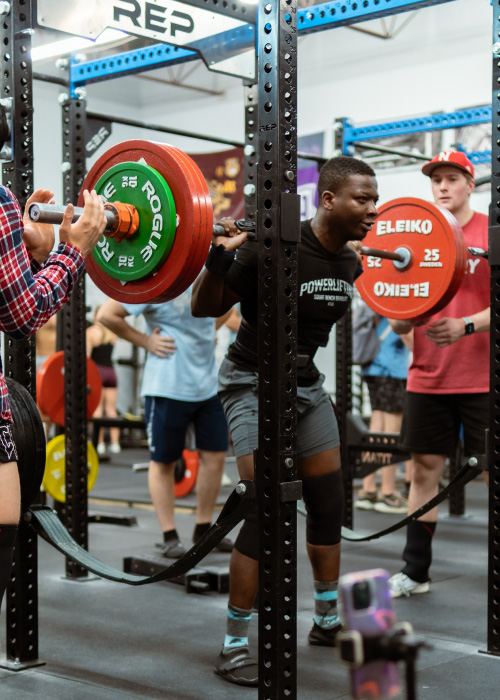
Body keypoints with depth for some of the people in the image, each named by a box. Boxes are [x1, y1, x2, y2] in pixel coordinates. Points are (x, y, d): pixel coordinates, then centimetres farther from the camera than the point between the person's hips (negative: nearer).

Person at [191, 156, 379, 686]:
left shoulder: (348, 262, 1)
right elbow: (204, 308, -16)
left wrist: (376, 264, 20)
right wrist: (219, 255, -32)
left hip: (307, 384, 8)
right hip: (254, 385, -8)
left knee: (329, 505, 11)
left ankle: (327, 622, 29)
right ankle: (234, 647, -2)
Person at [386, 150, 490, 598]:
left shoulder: (488, 233, -2)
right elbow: (398, 323, 9)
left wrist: (465, 326, -24)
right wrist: (404, 317, -13)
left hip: (482, 379, -4)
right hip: (428, 378, 4)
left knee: (491, 474, -1)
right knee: (424, 469, 7)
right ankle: (415, 573, 17)